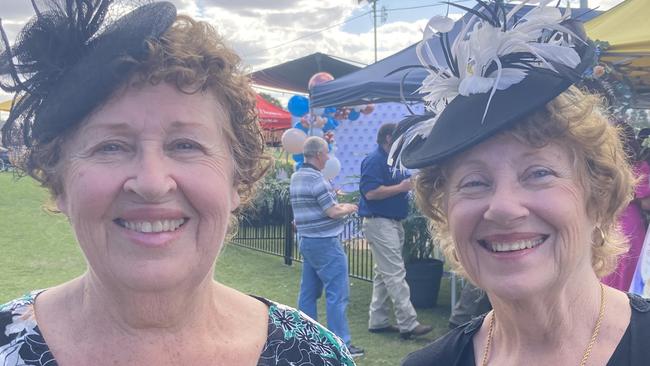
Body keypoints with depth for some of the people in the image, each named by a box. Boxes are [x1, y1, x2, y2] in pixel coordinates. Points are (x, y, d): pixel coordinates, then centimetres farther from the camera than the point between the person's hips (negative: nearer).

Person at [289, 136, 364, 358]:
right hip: (325, 242, -9)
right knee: (337, 293, -4)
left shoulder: (296, 177, 10)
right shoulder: (317, 178, -17)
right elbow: (332, 212, -17)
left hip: (306, 239, 9)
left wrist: (337, 204, 14)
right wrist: (347, 209, 2)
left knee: (308, 292, 12)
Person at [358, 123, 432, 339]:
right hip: (379, 222, -10)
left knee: (383, 274, 13)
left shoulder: (392, 160, 17)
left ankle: (378, 321, 19)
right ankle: (408, 324, -9)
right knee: (395, 274, -10)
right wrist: (402, 187, -18)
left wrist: (411, 183, 7)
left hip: (393, 222, 10)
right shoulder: (374, 161, -14)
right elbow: (371, 192, -23)